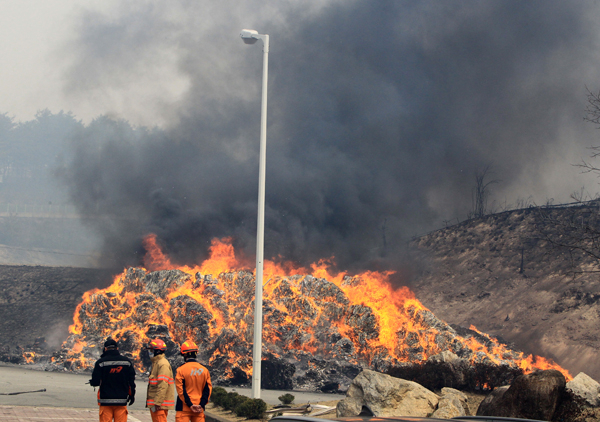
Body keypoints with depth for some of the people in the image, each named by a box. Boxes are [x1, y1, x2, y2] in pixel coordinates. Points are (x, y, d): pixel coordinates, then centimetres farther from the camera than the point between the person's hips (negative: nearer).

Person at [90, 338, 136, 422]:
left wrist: (91, 382, 16)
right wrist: (132, 395, 19)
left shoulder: (101, 362, -6)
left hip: (106, 401, -2)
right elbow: (132, 381, 7)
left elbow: (95, 382, -8)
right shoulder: (127, 362, 4)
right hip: (122, 400, 2)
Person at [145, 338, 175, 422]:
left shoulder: (163, 364, -15)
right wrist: (149, 401, 23)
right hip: (154, 403, 11)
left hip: (160, 405, -11)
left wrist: (157, 403, -25)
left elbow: (163, 386, -22)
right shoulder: (156, 363, 19)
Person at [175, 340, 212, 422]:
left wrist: (190, 405, -9)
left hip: (184, 409, -4)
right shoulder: (204, 370, 5)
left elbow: (181, 389, -11)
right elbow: (208, 389, 3)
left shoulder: (181, 370, -7)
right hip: (199, 409, 4)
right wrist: (201, 404, -1)